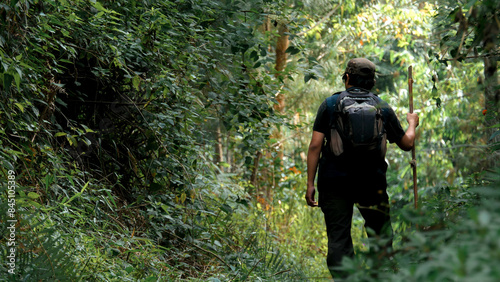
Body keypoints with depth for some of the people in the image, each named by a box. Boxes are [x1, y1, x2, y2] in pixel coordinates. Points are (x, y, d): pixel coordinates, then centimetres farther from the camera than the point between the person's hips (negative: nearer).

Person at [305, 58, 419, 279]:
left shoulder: (330, 105, 1)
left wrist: (310, 183, -2)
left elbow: (315, 146, -5)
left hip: (333, 182, 0)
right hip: (371, 183, 1)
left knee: (338, 239, 4)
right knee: (381, 237, 15)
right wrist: (412, 124, 34)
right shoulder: (383, 109, 5)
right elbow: (406, 144, 13)